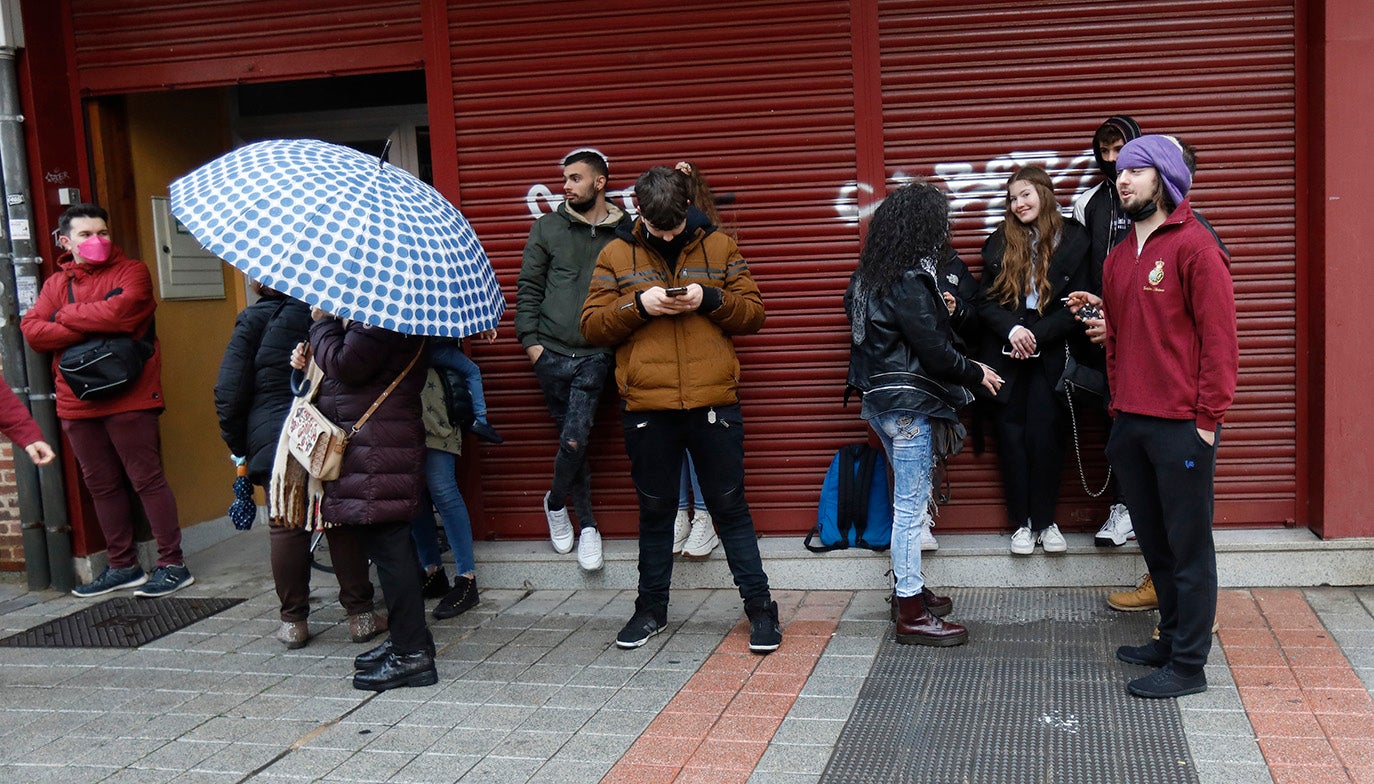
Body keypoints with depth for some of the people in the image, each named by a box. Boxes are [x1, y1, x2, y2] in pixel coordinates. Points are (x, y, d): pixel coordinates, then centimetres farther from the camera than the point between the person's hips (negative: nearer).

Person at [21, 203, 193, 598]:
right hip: (77, 404, 6)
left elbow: (120, 312, -19)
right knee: (102, 487, 12)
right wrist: (91, 329, -12)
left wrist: (64, 316, -5)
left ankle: (173, 564, 4)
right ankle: (122, 566, 22)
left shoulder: (131, 272, 1)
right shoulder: (56, 283, 14)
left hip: (128, 399, -5)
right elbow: (32, 330, 0)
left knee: (147, 480, -3)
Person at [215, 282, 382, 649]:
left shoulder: (255, 320, -3)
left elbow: (229, 391, -5)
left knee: (286, 529, 8)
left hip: (275, 443, -2)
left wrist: (237, 442, 7)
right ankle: (361, 615, 12)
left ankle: (293, 621, 14)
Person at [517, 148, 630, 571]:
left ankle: (555, 501, 14)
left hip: (596, 356, -1)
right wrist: (531, 341, -1)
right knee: (573, 440, 4)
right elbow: (528, 288, 8)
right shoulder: (547, 228, 8)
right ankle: (587, 525, 17)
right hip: (552, 353, 1)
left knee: (574, 439, -13)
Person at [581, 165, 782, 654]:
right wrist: (638, 305, -13)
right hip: (646, 407, 1)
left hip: (713, 401, -1)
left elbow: (753, 313, 6)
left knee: (730, 507, 4)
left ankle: (759, 605, 13)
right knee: (655, 510, 12)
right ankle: (652, 608, 26)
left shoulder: (718, 247, 7)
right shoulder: (616, 255, 6)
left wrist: (710, 300, -12)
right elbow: (592, 325, 3)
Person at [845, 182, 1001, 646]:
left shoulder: (871, 276, 10)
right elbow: (934, 351, -18)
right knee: (911, 506, -4)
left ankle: (910, 587, 28)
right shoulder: (909, 282, -18)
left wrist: (938, 311, 13)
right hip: (907, 403, -10)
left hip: (878, 398, 10)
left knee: (908, 499, 19)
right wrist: (977, 373, -4)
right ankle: (911, 614, 1)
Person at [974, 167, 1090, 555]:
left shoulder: (1074, 240, 0)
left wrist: (1036, 335, -13)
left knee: (1045, 435, -4)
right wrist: (1012, 330, -14)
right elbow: (984, 301, 4)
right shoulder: (998, 243, 8)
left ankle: (1046, 521, 10)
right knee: (1011, 435, 2)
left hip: (1050, 356, -2)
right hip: (1005, 356, 2)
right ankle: (1021, 523, 12)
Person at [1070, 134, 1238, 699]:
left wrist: (1207, 418, -14)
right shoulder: (1118, 257, 14)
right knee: (1153, 540, 15)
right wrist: (1118, 403, 13)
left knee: (1188, 546, 1)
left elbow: (1219, 338, -11)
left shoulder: (1194, 247, -8)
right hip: (1131, 421, 7)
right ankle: (1171, 639, 29)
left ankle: (1189, 666, 8)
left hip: (1182, 424, -7)